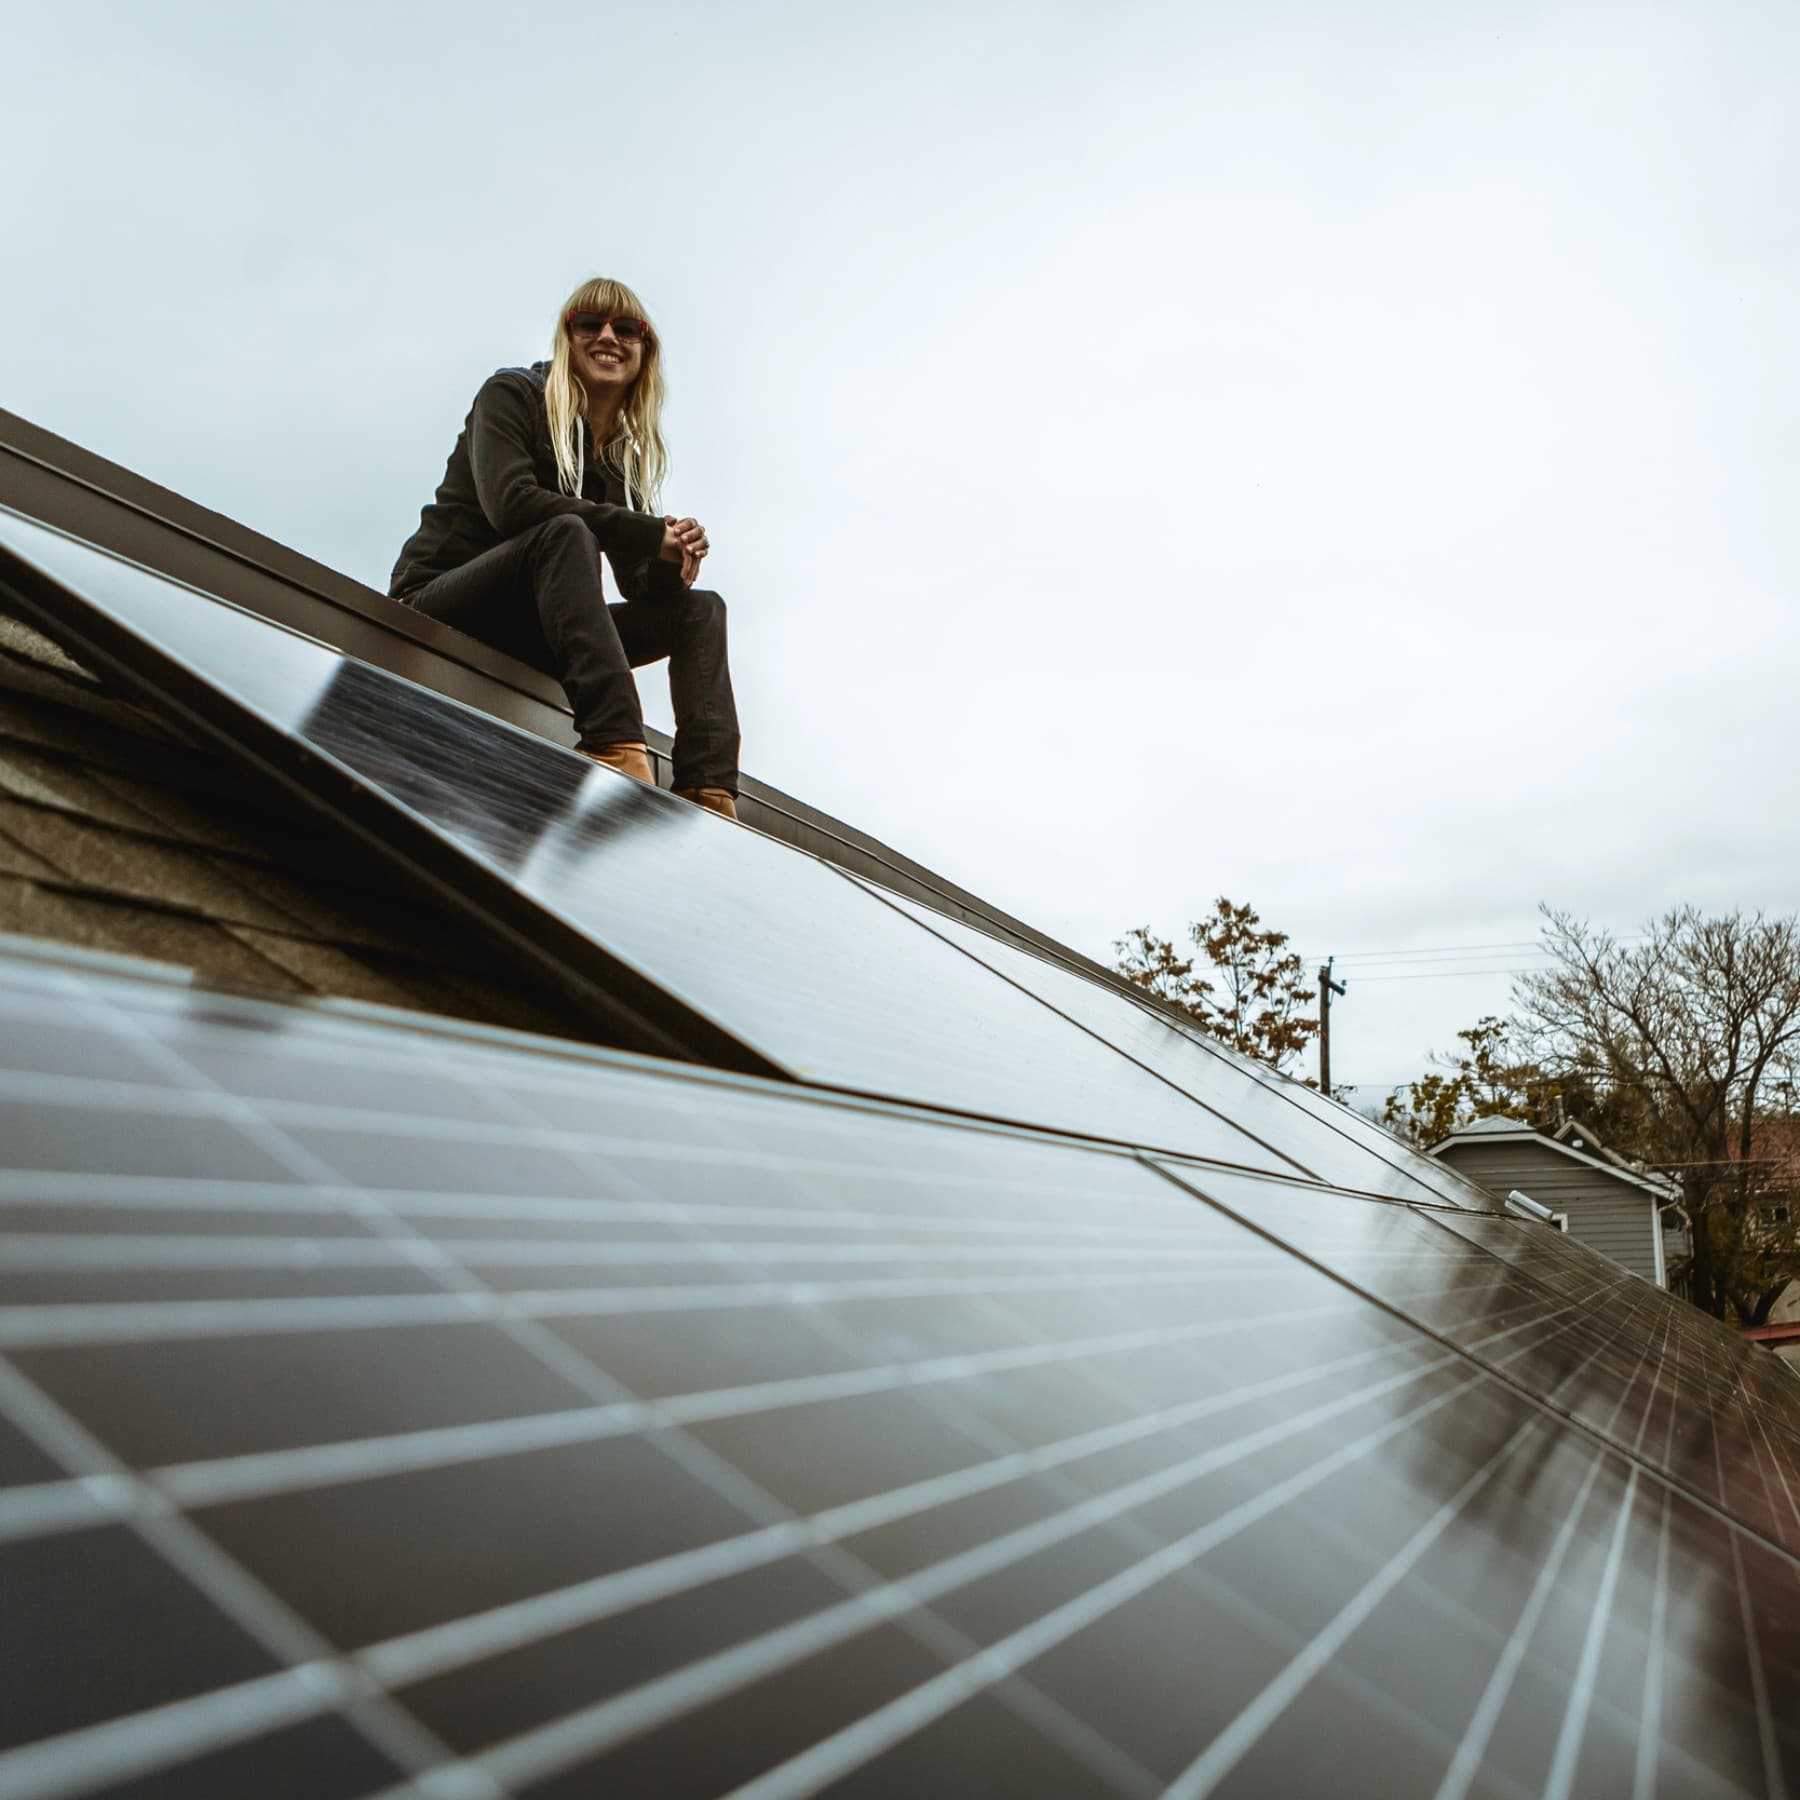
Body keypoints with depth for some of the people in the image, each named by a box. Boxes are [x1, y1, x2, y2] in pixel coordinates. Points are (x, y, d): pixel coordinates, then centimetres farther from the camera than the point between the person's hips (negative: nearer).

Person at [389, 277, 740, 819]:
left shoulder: (626, 455, 15)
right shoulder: (512, 394, -1)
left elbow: (641, 587, 7)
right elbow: (510, 501, -22)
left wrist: (676, 554, -18)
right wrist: (650, 534, -22)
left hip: (530, 639, 6)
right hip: (441, 604, -6)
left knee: (700, 608, -5)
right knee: (567, 531, -32)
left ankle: (708, 795, -30)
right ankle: (618, 748, -50)